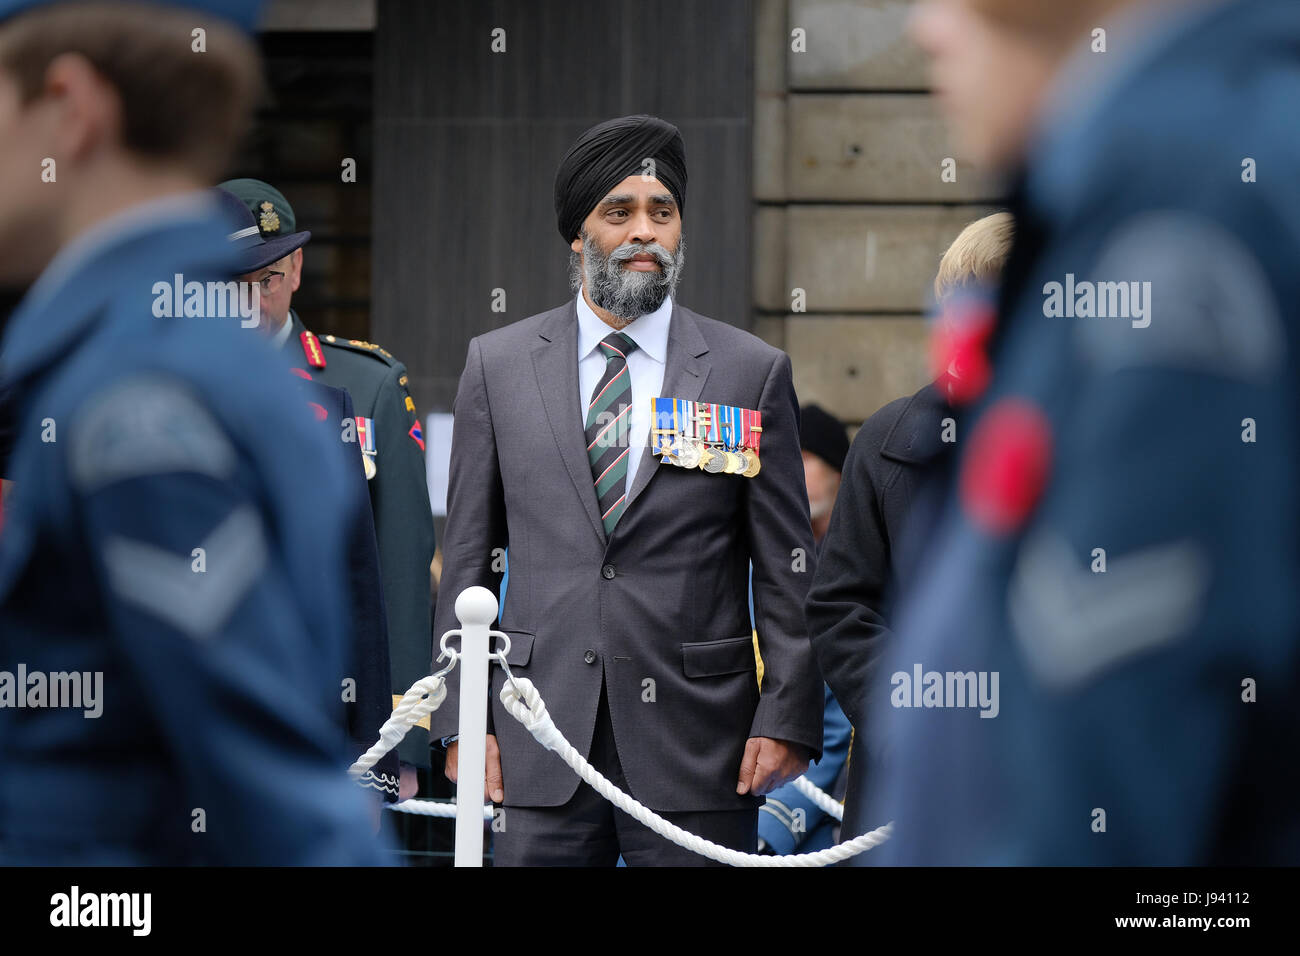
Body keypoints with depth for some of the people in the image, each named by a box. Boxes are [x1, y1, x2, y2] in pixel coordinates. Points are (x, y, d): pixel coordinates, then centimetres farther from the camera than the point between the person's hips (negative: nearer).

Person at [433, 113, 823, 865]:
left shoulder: (752, 372, 5)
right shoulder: (498, 365, 9)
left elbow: (787, 570, 4)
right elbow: (469, 556, 9)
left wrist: (788, 717, -4)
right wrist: (462, 718, 3)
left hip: (696, 747, -1)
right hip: (544, 743, 1)